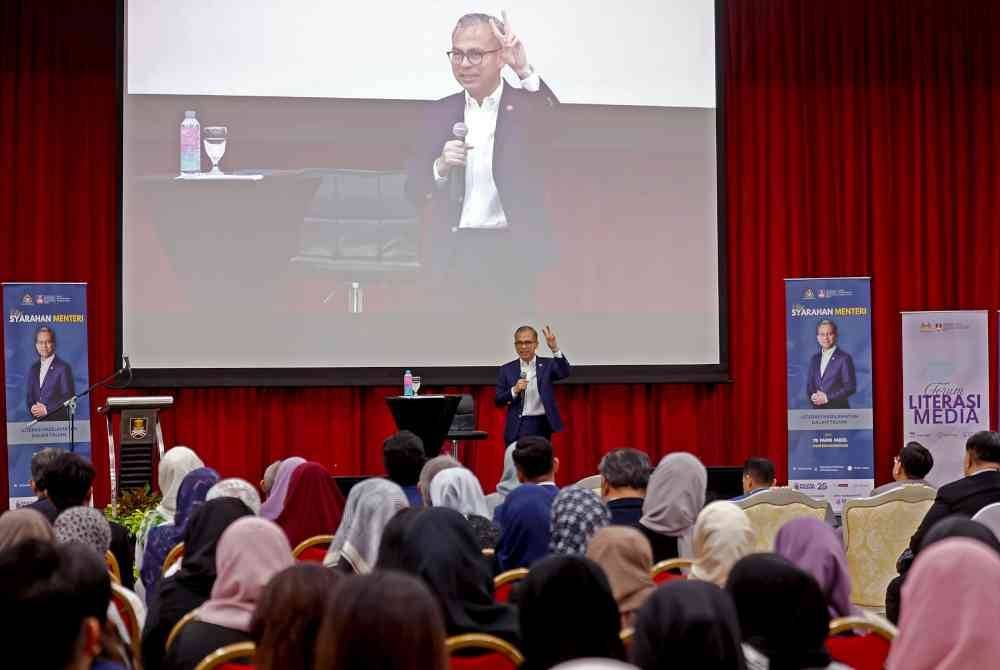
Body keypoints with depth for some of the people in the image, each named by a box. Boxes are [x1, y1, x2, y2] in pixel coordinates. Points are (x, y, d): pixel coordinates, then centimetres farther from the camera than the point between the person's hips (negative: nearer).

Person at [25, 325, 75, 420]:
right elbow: (29, 395, 18)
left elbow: (69, 398, -8)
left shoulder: (63, 368, -4)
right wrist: (31, 408, -3)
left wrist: (47, 410, -14)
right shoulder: (33, 369, 15)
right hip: (37, 423, 5)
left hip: (57, 420, -5)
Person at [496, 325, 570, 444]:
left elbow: (565, 373, -16)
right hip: (517, 427, 0)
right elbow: (498, 401, 5)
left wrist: (555, 349, -28)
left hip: (541, 426, 0)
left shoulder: (547, 364, 4)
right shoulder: (507, 369, 7)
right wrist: (514, 390, -13)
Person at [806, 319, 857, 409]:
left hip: (838, 411, -5)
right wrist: (812, 396, -5)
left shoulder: (844, 358, -4)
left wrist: (827, 397, -14)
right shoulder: (814, 359, 15)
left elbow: (850, 387, -8)